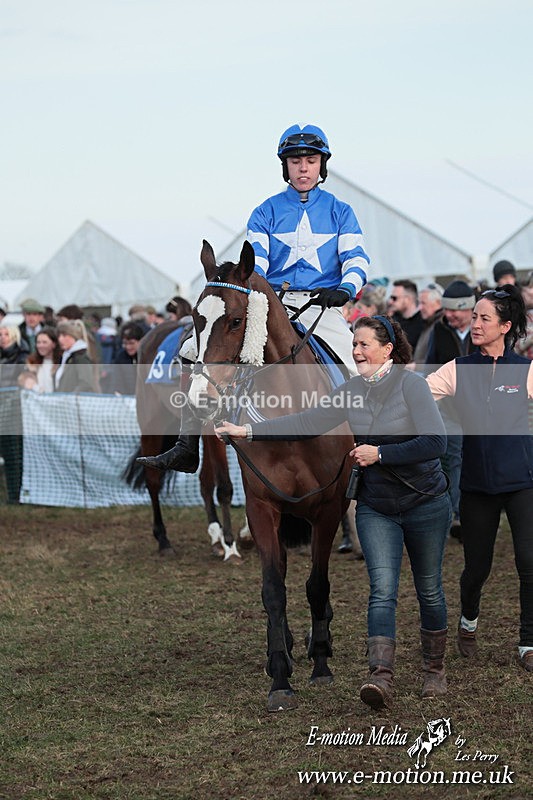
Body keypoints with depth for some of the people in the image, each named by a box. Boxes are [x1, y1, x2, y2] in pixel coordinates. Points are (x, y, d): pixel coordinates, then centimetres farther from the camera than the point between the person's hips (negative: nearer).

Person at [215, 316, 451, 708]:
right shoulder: (352, 390, 2)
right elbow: (308, 423, 0)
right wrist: (248, 431, -6)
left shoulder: (411, 384, -14)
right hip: (376, 508, 4)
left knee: (429, 590, 9)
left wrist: (379, 453, -20)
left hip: (426, 504, -4)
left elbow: (435, 443, -21)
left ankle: (435, 670, 27)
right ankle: (382, 678, -21)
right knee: (383, 591, -10)